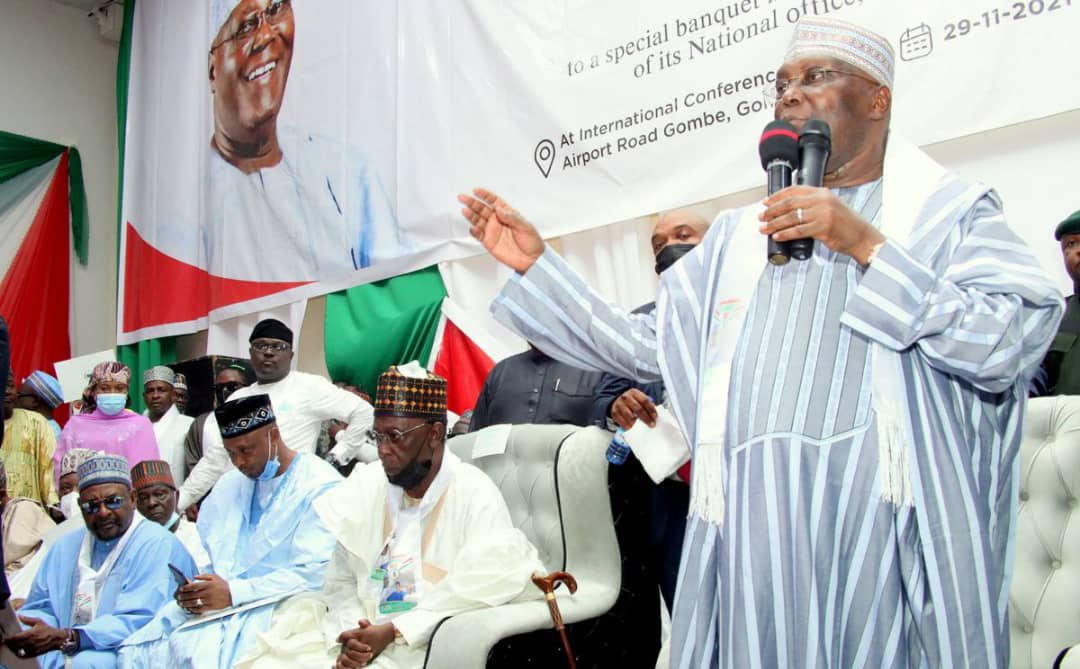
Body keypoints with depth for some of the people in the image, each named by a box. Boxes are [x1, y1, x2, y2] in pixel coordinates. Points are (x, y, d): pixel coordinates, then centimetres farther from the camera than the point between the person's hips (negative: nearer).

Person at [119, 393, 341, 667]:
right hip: (218, 601, 6)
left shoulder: (320, 487, -5)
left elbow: (315, 573, -15)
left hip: (273, 605, -6)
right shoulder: (229, 485, 19)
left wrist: (233, 592, -19)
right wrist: (194, 589, -6)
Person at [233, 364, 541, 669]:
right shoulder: (365, 487, 7)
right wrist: (351, 635, -12)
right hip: (362, 636, 5)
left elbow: (486, 590, -15)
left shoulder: (476, 496, -8)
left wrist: (394, 633, -16)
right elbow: (341, 582, 8)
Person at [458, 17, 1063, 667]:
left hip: (885, 529, -3)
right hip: (751, 523, 4)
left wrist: (869, 246, -11)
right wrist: (536, 264, 12)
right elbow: (641, 344, 17)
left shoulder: (953, 211, 8)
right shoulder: (737, 236, 21)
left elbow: (1012, 344, -7)